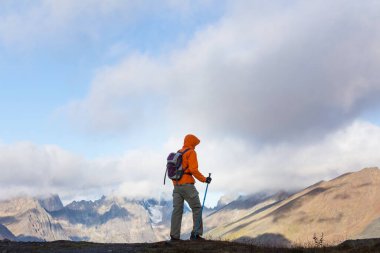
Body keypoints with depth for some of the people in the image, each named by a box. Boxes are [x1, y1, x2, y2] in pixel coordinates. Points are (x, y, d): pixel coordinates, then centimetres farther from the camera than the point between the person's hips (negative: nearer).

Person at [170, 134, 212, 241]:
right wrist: (204, 179, -6)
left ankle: (174, 236, 1)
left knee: (177, 210, 4)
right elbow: (193, 170, -15)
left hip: (176, 185, 7)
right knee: (197, 208, 0)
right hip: (187, 185, -7)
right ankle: (196, 233, -5)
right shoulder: (191, 152, -5)